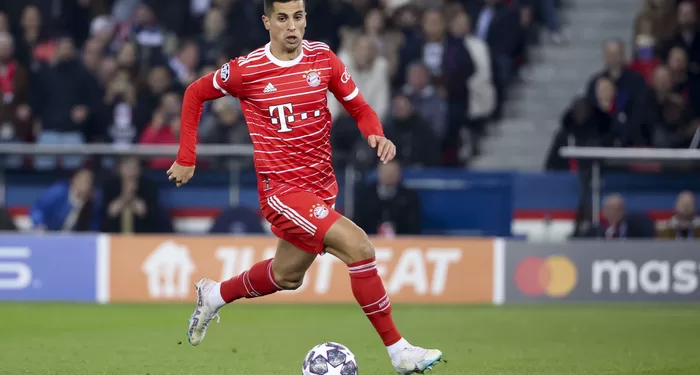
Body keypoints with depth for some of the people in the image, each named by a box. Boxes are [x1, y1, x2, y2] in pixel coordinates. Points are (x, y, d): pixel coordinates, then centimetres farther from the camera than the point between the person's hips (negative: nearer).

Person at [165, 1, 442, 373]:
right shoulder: (246, 70, -10)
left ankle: (214, 295, 49)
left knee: (287, 276, 21)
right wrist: (186, 158, 5)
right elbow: (195, 94, 5)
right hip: (281, 189, -6)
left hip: (321, 187, 6)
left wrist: (376, 134, -15)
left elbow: (358, 107, 7)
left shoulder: (323, 57, 0)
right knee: (359, 247, -22)